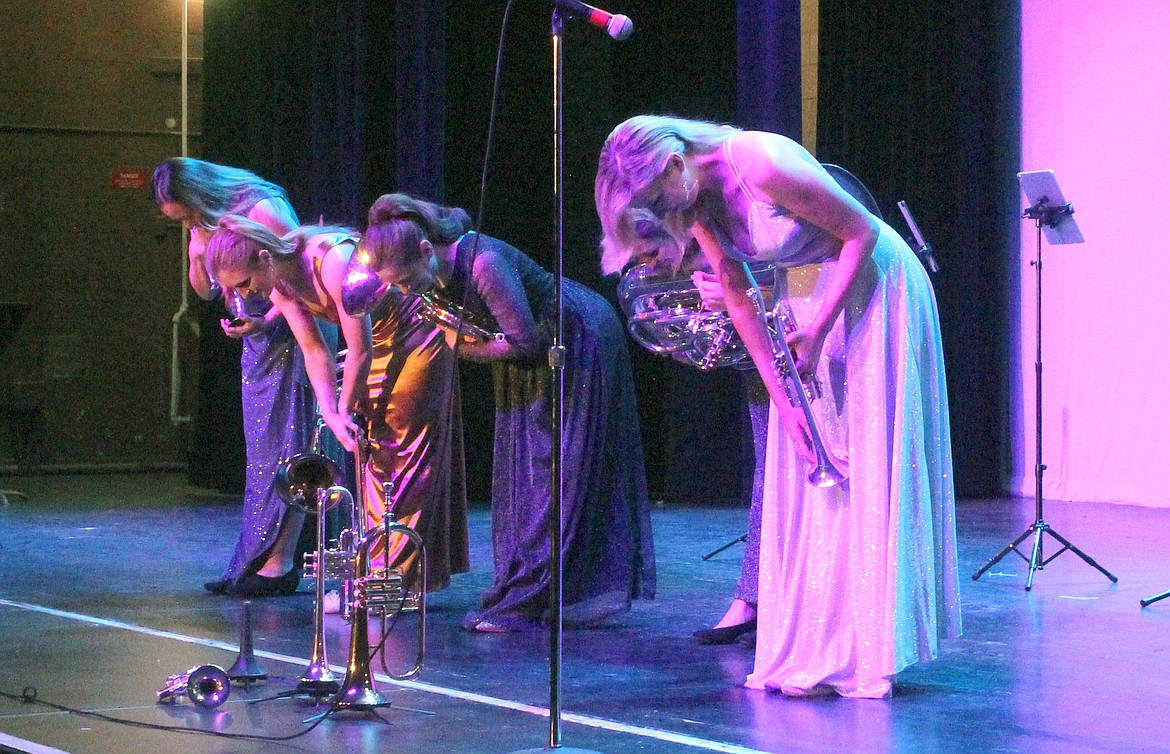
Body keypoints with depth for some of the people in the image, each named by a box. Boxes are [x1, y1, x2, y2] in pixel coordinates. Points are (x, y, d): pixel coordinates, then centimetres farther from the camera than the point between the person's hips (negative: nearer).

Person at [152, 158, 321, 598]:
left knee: (283, 451, -8)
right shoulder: (209, 223, 8)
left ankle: (279, 564, -6)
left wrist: (267, 318, -23)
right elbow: (206, 291, 17)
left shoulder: (262, 208, -17)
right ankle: (255, 563, 10)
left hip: (289, 342, -9)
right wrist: (197, 253, -2)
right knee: (260, 455, 8)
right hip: (257, 347, 9)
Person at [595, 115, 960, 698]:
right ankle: (807, 649, 9)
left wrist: (818, 329, -22)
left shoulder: (762, 164, -29)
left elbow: (862, 233, -22)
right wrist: (780, 396, -7)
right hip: (804, 294, 8)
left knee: (862, 469, -8)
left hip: (871, 285, -8)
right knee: (808, 470, 5)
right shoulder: (695, 200, -5)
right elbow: (738, 297, -1)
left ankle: (857, 654, -6)